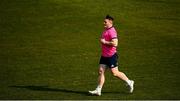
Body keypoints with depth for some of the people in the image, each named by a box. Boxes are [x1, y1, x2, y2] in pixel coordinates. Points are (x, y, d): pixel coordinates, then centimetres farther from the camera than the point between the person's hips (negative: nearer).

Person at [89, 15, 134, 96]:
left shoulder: (112, 31, -18)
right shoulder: (105, 30, 13)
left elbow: (115, 43, -28)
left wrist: (104, 42, -20)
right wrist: (102, 41, 14)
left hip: (111, 56, -9)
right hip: (104, 56, 9)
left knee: (115, 73, -2)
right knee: (101, 71, 2)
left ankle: (129, 82, 17)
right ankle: (98, 90, 2)